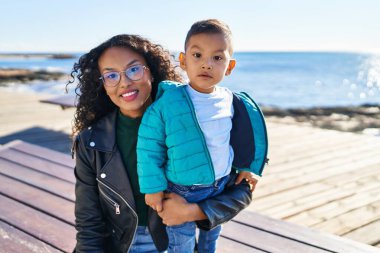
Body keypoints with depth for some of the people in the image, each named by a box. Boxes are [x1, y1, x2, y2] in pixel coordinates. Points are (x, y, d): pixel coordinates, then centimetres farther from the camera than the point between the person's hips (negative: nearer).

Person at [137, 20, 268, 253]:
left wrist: (245, 166, 10)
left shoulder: (231, 102, -9)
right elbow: (149, 149, -16)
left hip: (222, 186, 4)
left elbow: (239, 137, 9)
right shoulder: (167, 102, -22)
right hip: (182, 193, -4)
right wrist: (153, 188, -13)